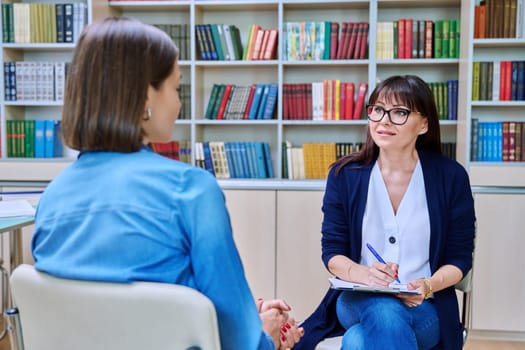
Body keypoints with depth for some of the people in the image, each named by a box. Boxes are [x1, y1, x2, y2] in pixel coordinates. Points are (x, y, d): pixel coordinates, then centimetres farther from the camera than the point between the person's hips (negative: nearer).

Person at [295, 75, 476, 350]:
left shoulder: (451, 177, -3)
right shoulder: (344, 174, -2)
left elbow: (460, 258, 2)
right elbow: (332, 252, -1)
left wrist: (428, 285, -19)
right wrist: (364, 274, -22)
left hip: (425, 307, -1)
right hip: (358, 300, 1)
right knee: (384, 312, -36)